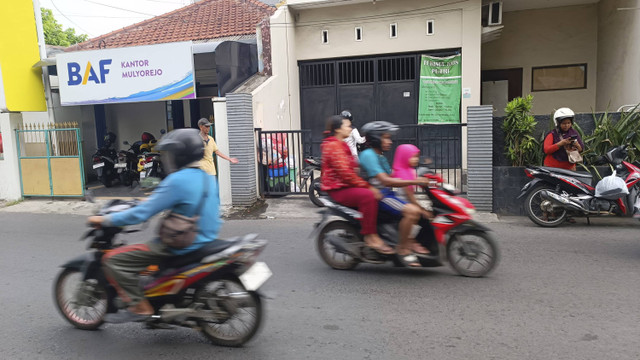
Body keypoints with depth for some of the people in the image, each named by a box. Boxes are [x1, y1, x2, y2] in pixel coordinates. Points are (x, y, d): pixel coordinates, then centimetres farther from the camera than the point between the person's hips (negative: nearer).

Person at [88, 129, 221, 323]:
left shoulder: (178, 181, -19)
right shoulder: (208, 178, 7)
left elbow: (142, 213, -18)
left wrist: (104, 220, -6)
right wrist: (148, 201, 26)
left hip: (180, 247, -9)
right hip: (204, 240, 9)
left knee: (113, 259, -4)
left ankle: (139, 307, -2)